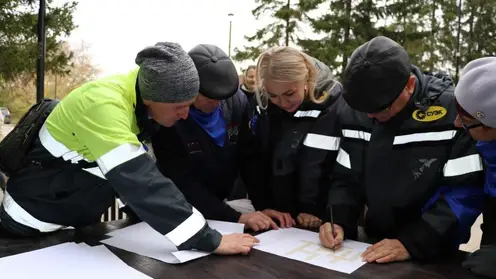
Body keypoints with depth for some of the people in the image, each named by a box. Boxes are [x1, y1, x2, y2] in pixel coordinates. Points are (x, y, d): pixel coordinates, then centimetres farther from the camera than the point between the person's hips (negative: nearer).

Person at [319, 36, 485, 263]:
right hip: (373, 243, 2)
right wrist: (339, 221, -10)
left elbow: (466, 192, -15)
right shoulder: (355, 114, -3)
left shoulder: (453, 112, -15)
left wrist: (413, 243, -21)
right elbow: (346, 178, 5)